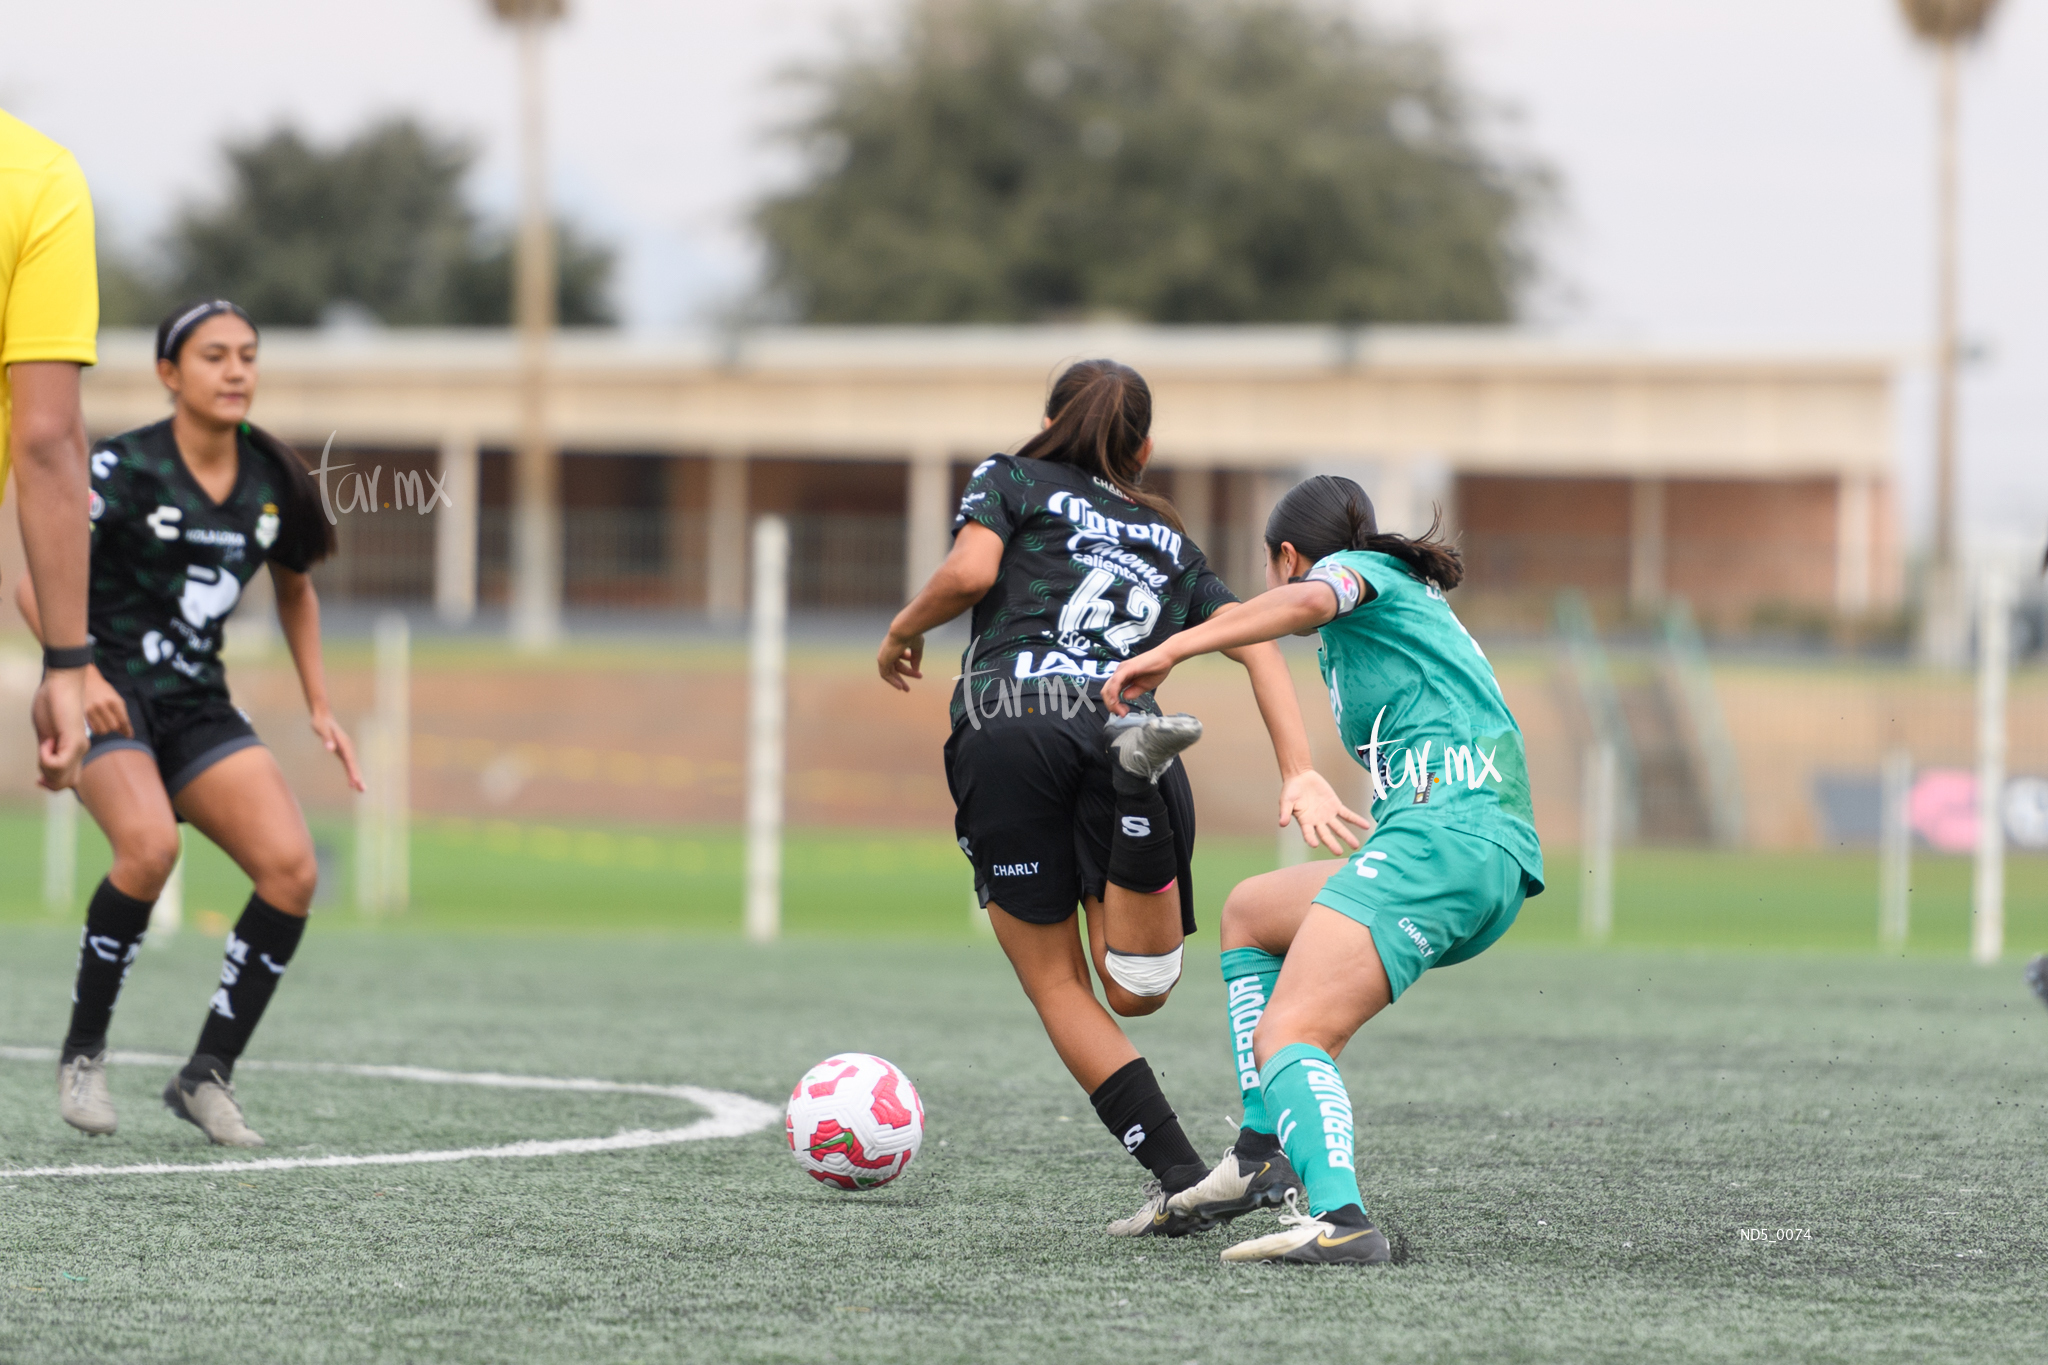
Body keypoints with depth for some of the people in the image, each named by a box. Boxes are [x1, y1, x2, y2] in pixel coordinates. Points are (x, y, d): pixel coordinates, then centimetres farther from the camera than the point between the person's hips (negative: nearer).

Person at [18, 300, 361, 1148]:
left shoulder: (273, 481, 4)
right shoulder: (123, 469, -12)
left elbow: (295, 591, 22)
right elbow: (33, 584, -11)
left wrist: (319, 709, 15)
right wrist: (78, 672, -28)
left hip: (197, 705, 5)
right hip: (108, 695, -5)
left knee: (291, 868, -15)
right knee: (151, 844, -33)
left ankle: (207, 1074, -3)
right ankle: (83, 1053, -13)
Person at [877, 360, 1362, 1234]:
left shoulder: (1010, 481, 22)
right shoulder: (1171, 543, 30)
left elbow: (970, 571, 1)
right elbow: (1255, 641, 15)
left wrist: (903, 631, 19)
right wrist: (1298, 772, 6)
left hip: (1008, 727, -2)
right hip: (1114, 717, 2)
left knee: (1058, 986, 6)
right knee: (1135, 991, -6)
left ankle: (1180, 1174, -8)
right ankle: (1144, 766, -31)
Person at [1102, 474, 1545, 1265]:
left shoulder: (1360, 569, 8)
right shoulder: (1417, 604, 34)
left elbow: (1310, 601, -16)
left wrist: (1169, 651, -21)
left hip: (1440, 829, -9)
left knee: (1287, 1038, -21)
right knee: (1249, 912, 27)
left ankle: (1339, 1219, -45)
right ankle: (1263, 1148, 14)